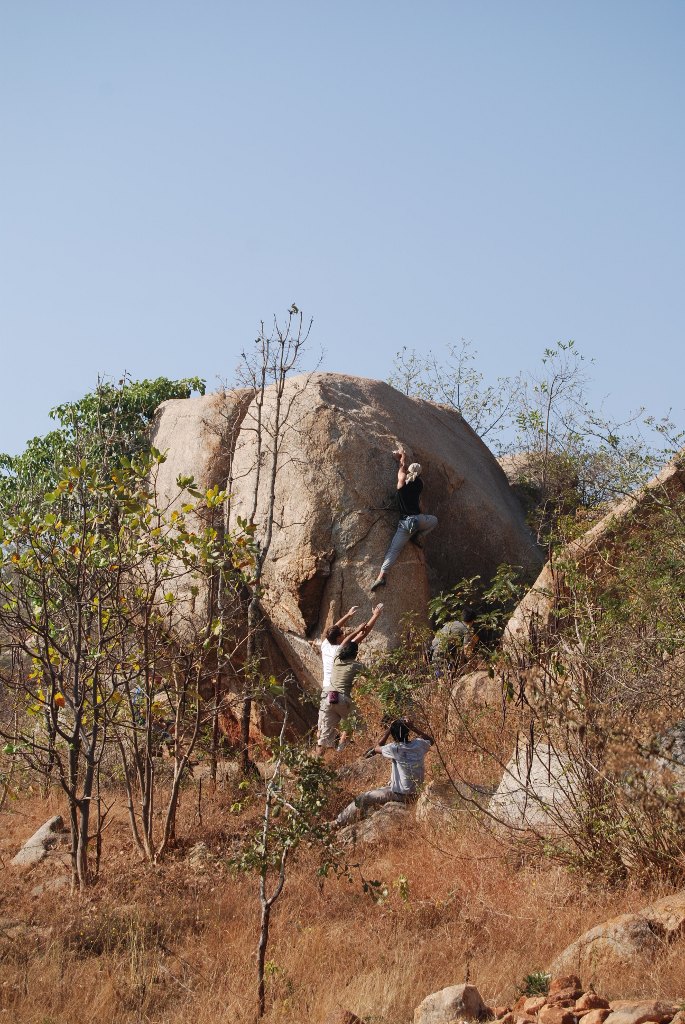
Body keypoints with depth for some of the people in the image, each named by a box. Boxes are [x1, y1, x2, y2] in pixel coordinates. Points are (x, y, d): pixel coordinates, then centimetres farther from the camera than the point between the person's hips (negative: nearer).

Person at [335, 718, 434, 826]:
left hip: (399, 795, -6)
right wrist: (412, 727, 6)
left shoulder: (395, 749, -21)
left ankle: (339, 822, 15)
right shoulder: (419, 745, -9)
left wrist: (388, 730, 3)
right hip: (416, 792, 6)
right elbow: (430, 740, 17)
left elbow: (377, 747, 0)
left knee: (362, 800, 6)